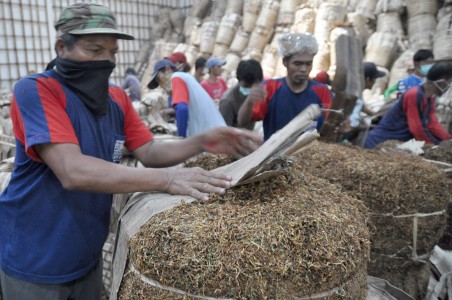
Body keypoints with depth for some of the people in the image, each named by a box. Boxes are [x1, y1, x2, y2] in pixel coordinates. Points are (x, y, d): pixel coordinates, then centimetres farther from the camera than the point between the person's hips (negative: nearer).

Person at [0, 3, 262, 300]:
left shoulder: (117, 98, 1)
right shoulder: (36, 90, -21)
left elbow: (149, 151, -3)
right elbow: (72, 171, -33)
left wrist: (203, 142, -20)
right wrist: (166, 179, -38)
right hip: (35, 261, -5)